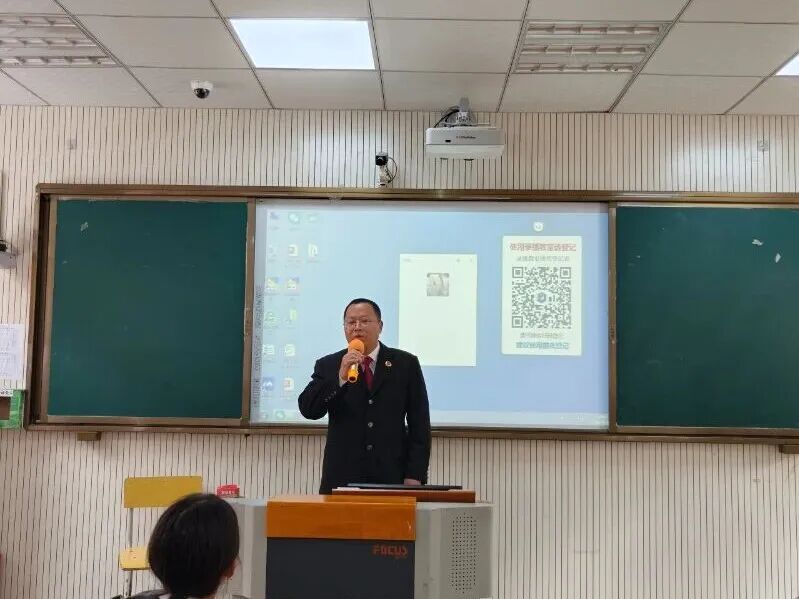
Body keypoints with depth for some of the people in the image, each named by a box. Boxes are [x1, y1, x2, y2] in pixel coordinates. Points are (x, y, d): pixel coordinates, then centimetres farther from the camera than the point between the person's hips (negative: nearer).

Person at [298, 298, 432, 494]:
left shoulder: (405, 364, 6)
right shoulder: (328, 365, 8)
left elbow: (419, 424, 4)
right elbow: (308, 410, -5)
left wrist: (415, 476, -4)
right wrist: (340, 377, -17)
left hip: (392, 477, 0)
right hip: (342, 479, 0)